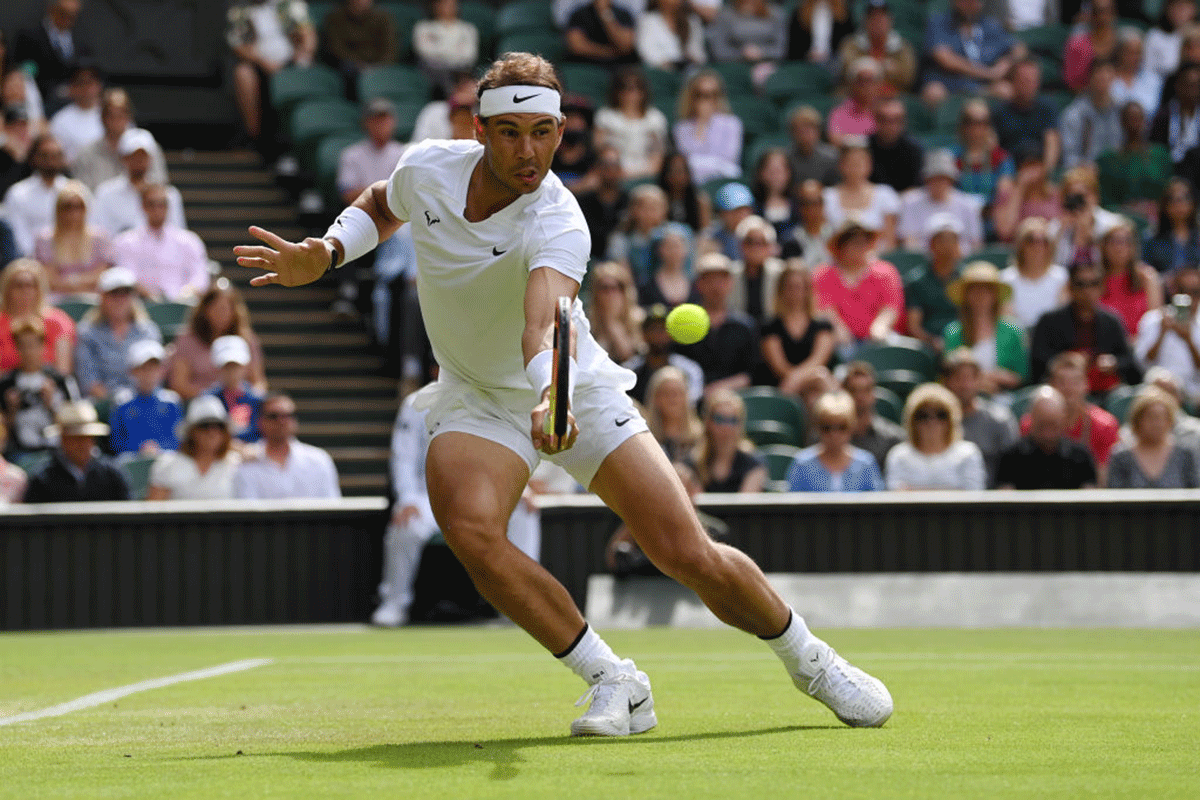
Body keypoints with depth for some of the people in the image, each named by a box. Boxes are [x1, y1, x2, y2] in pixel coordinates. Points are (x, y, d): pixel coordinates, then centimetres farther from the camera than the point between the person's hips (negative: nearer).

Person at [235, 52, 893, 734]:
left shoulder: (559, 225, -30)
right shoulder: (427, 168, -14)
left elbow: (546, 320, -50)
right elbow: (382, 205, 13)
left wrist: (551, 393, -70)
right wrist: (325, 255, -5)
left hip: (575, 388, -3)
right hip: (476, 398, 3)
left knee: (689, 555, -11)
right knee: (470, 527, -29)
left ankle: (809, 658, 20)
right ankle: (615, 684, -14)